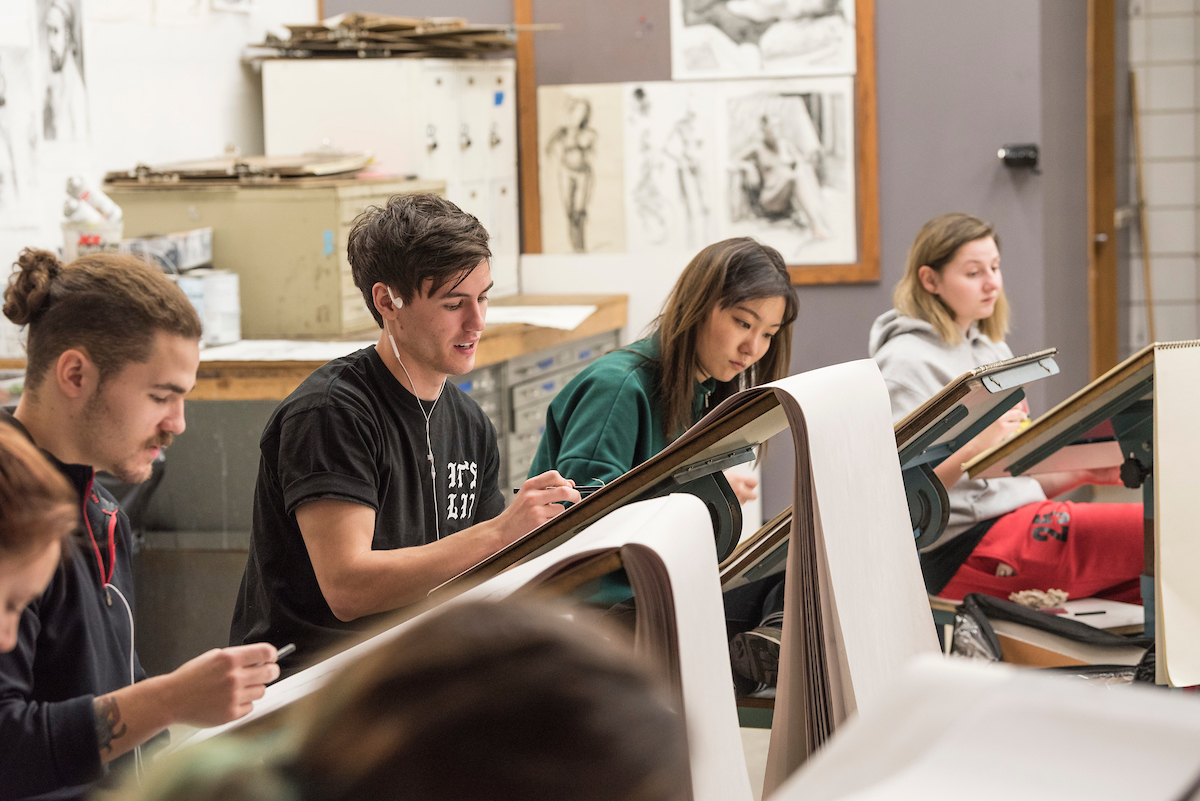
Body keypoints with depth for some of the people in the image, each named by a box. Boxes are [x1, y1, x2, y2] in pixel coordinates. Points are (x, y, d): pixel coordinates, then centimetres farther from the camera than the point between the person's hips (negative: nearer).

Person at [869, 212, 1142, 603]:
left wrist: (1084, 471, 7)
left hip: (1026, 520, 8)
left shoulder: (993, 350, 21)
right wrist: (974, 447, -26)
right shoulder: (907, 362, -6)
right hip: (964, 548, -8)